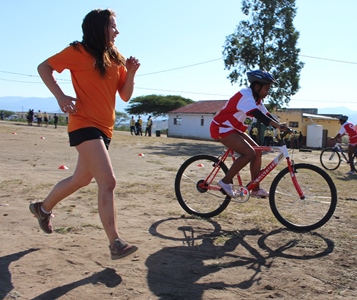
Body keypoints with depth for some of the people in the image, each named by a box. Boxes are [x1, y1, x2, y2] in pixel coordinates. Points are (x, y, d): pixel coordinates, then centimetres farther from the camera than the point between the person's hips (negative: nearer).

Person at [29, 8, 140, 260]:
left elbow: (126, 95, 10)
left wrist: (131, 72, -7)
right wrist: (60, 96, -13)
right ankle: (116, 244, -13)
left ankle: (43, 208, 44)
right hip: (84, 125, -8)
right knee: (108, 181, -19)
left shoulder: (116, 58, 11)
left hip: (104, 128, 8)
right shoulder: (79, 51, -5)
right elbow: (44, 67, 0)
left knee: (82, 179, 20)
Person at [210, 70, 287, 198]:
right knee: (249, 153, -22)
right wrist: (279, 126, -42)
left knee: (257, 152, 3)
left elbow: (267, 115, 6)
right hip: (222, 128, -10)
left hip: (234, 129, 10)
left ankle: (256, 189, 8)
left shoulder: (257, 99, 9)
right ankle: (225, 181, -11)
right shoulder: (246, 95, -21)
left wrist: (282, 127, -7)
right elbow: (258, 115, -36)